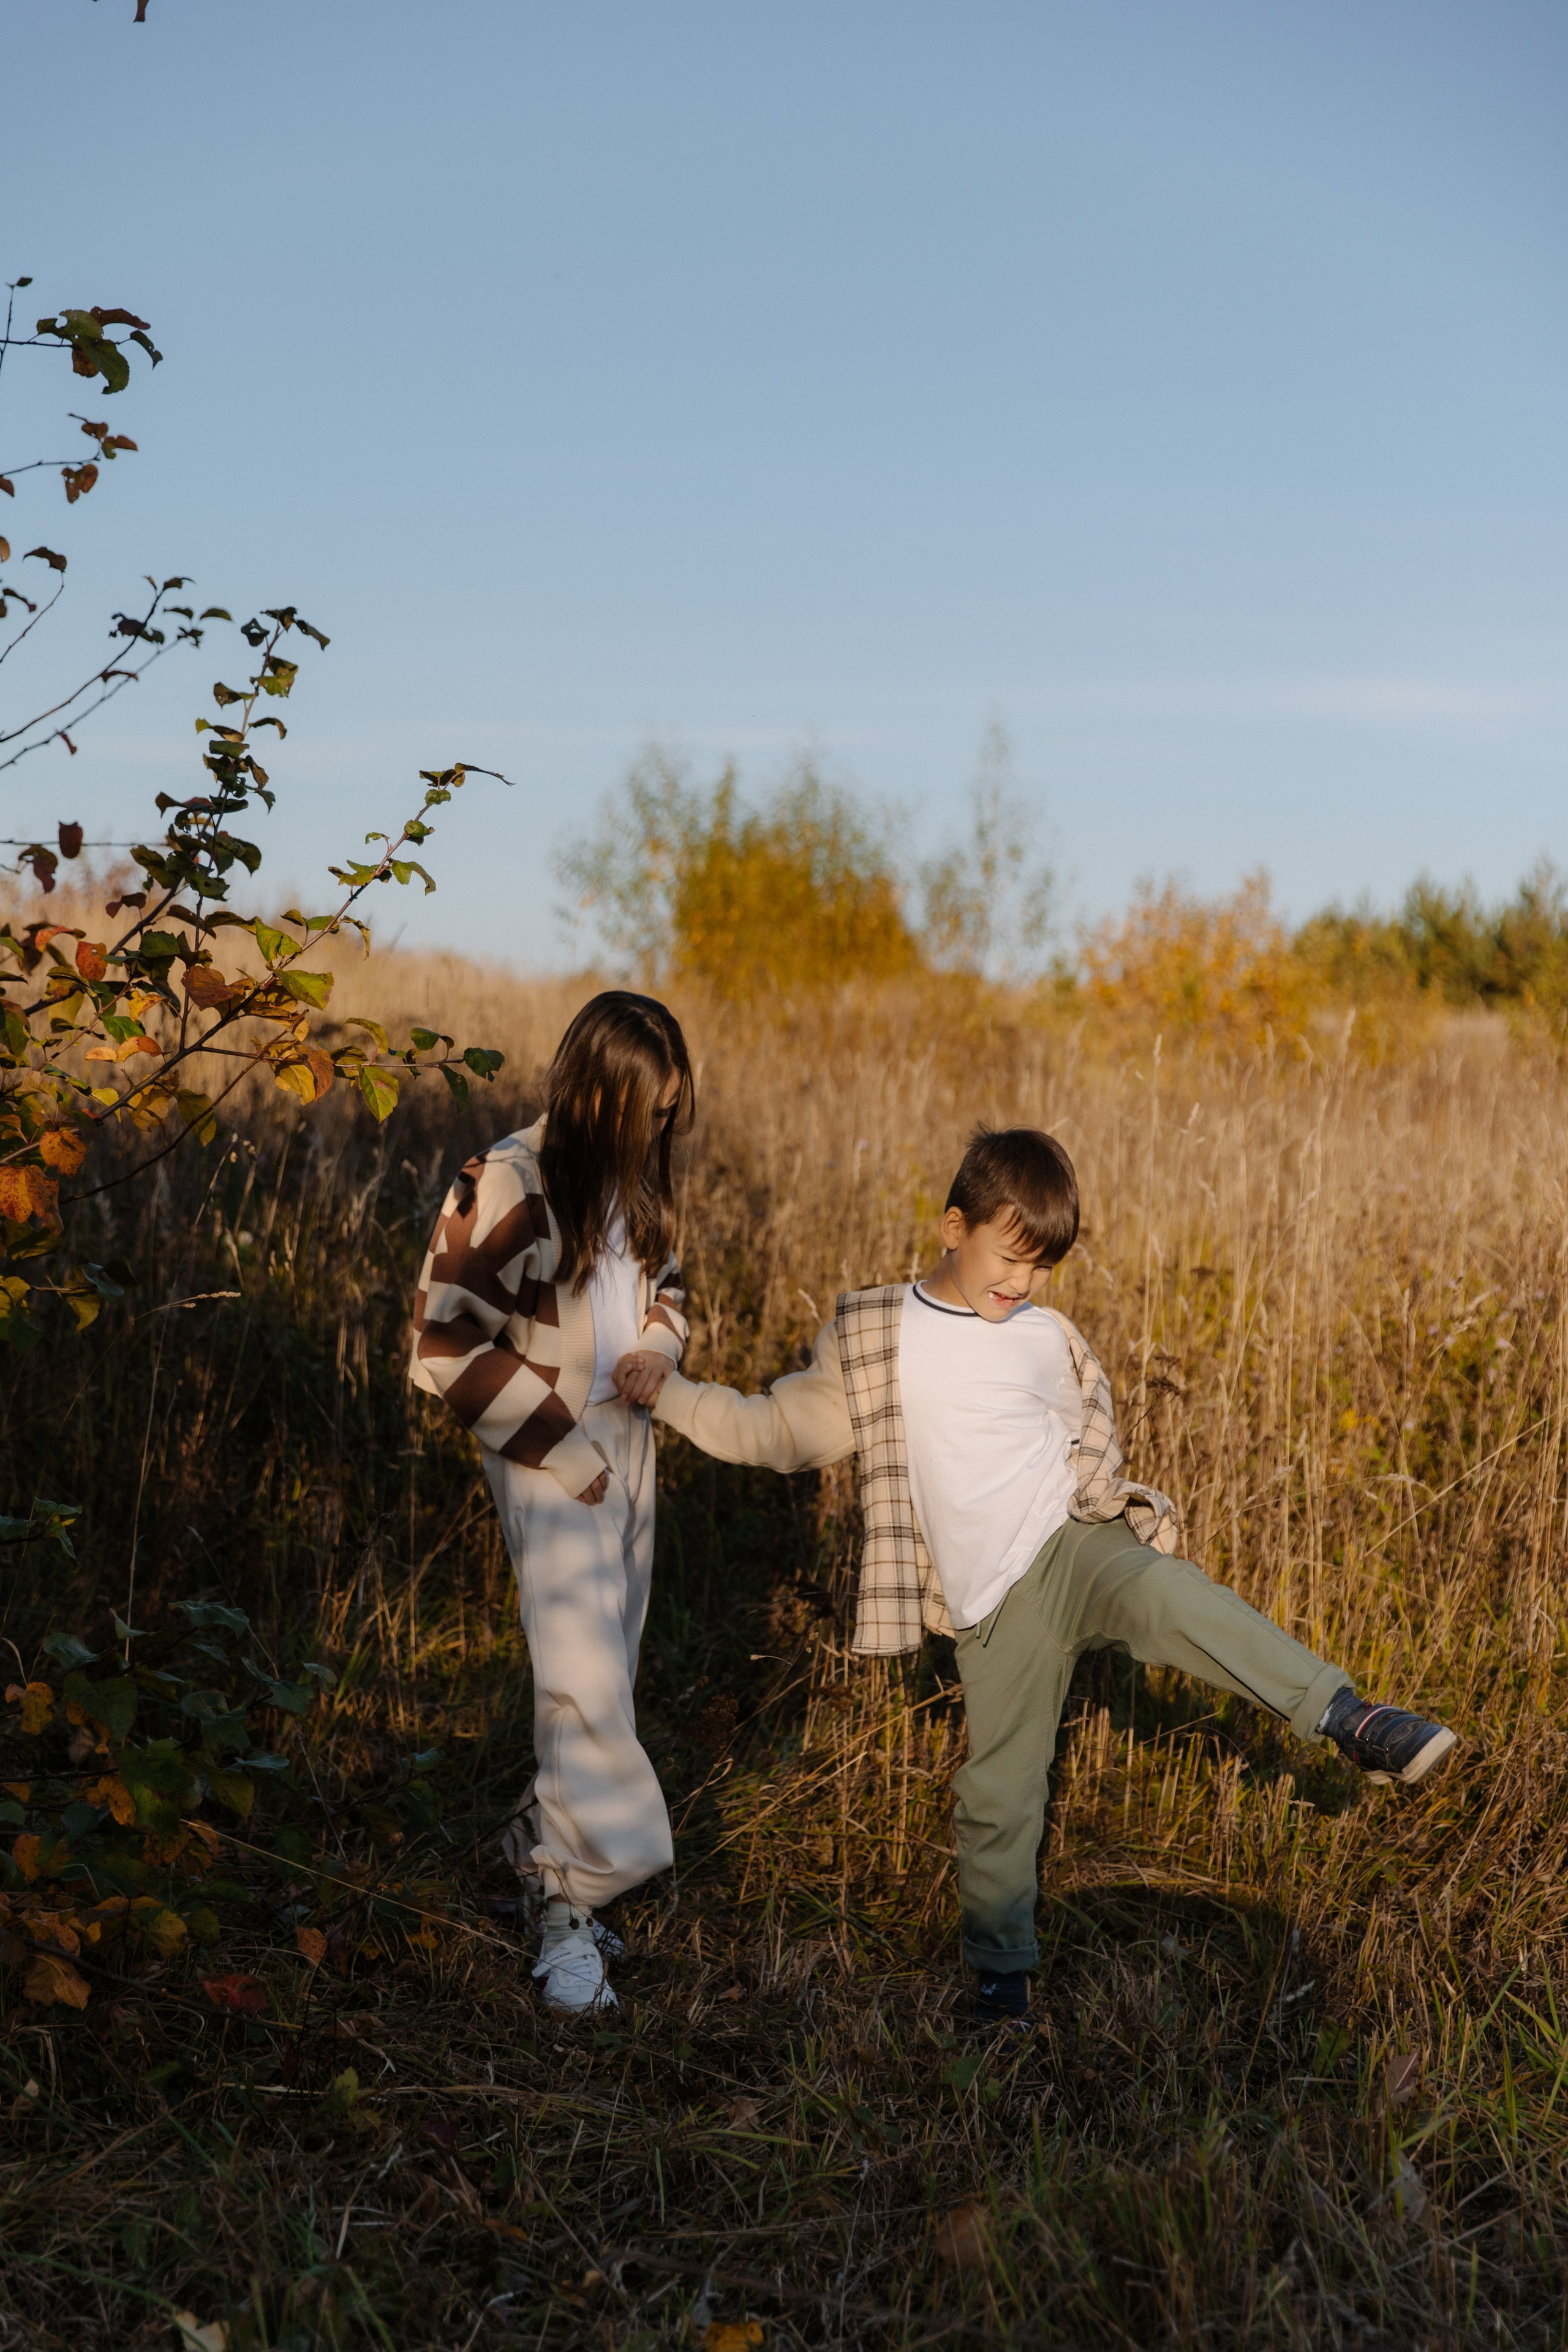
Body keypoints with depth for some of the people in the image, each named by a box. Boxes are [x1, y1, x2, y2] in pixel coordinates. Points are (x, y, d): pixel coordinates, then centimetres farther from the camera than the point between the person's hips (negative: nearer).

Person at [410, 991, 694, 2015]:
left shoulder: (637, 1177, 6)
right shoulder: (507, 1185, -15)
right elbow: (451, 1346, -15)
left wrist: (655, 1355, -2)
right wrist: (561, 1447, -14)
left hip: (629, 1441, 7)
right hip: (547, 1453, -7)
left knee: (609, 1672, 9)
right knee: (585, 1673, -13)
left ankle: (548, 1849, 23)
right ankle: (569, 1907, -3)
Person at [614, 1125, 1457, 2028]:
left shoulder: (1048, 1339, 9)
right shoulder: (873, 1340, 4)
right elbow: (786, 1430, 10)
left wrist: (1110, 1506, 6)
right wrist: (673, 1394, 3)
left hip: (1073, 1547, 0)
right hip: (993, 1607, 1)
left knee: (1166, 1594, -33)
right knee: (998, 1793, 1)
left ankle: (1348, 1718, -35)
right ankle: (1002, 1967, 22)